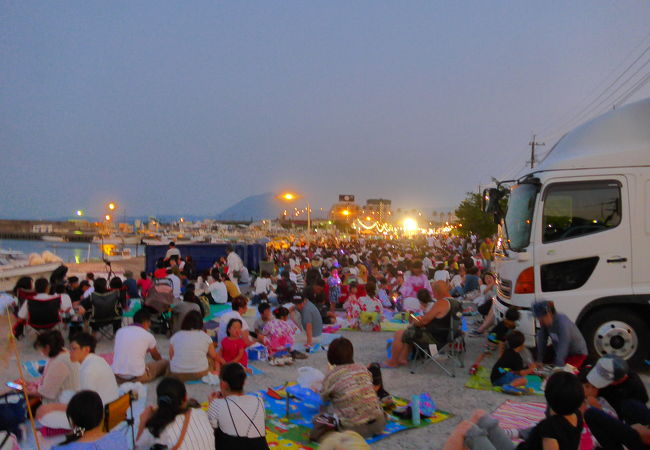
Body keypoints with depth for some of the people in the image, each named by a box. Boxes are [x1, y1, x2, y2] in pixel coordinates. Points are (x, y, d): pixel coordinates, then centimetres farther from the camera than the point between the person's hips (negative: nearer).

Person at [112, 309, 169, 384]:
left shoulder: (120, 331, 7)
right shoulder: (148, 336, -2)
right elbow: (157, 357, 19)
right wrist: (161, 359, 43)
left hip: (117, 376, 7)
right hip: (137, 377, -7)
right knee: (165, 362, 10)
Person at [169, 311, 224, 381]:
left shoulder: (175, 336, 2)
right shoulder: (205, 336, 0)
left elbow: (171, 358, 7)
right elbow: (214, 356, 12)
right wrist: (222, 361, 35)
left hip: (177, 375, -1)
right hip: (200, 375, 1)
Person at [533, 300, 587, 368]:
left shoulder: (563, 323, -36)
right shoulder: (545, 322, -14)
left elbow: (562, 346, -38)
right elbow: (542, 341, -9)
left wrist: (557, 367, -40)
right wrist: (539, 361, -12)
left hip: (577, 354, -7)